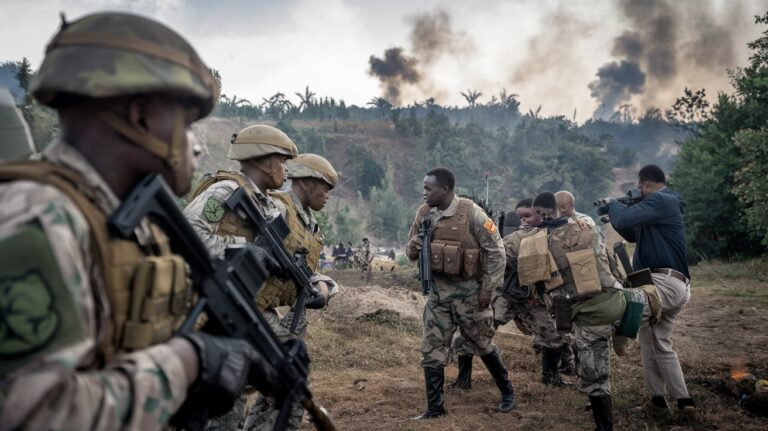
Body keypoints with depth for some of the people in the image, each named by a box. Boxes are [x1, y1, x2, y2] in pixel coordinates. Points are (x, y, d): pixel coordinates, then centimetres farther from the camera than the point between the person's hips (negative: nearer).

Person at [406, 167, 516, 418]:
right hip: (437, 291, 4)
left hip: (469, 291, -4)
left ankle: (507, 391, 35)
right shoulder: (423, 213, -1)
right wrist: (413, 248, -13)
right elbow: (411, 250, 12)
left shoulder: (471, 213, -16)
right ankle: (435, 408, 15)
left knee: (483, 345, 12)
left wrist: (488, 288, -12)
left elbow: (495, 251, -11)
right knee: (432, 351, 3)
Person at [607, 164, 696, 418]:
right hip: (676, 287, 10)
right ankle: (684, 402, 17)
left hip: (663, 283, -10)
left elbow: (624, 220, -20)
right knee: (660, 345, 15)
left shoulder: (660, 201, -9)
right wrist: (612, 214, 17)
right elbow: (633, 235, 31)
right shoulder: (666, 204, 24)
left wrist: (614, 205, 2)